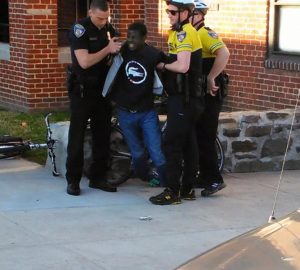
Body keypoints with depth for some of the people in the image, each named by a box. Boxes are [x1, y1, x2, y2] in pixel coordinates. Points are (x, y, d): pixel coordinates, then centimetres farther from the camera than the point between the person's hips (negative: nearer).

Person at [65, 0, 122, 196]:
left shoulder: (109, 29, 5)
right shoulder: (80, 29, -14)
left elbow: (117, 54, 19)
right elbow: (84, 62, -23)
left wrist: (119, 50, -3)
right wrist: (108, 49, -21)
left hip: (103, 89, 6)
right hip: (82, 90, -6)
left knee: (103, 135, 8)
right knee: (77, 136, -1)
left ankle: (98, 177, 17)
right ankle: (73, 180, 5)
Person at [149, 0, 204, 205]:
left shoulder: (183, 33, -16)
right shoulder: (179, 32, 15)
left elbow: (182, 66, -26)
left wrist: (163, 66, -11)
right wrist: (166, 65, 1)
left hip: (183, 98, -10)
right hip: (186, 97, 10)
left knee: (172, 144, -7)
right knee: (188, 143, 12)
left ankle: (173, 192, -4)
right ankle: (188, 189, 19)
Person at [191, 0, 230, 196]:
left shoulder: (205, 34, -15)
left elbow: (224, 53, -32)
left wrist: (211, 78, -27)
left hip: (209, 94, -9)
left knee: (205, 137, -7)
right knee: (196, 136, 13)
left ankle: (215, 180, 0)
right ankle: (205, 177, 22)